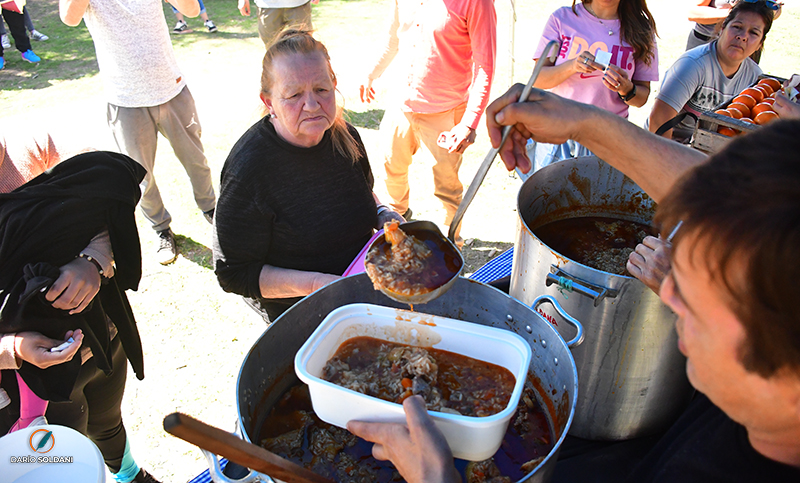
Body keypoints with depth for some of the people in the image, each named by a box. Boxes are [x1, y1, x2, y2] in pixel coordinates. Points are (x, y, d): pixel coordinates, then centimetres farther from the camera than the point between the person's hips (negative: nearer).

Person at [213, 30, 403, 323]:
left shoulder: (345, 136, -4)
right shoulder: (247, 169, -23)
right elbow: (233, 274, -17)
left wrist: (381, 214, -3)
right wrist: (314, 284, -27)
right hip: (297, 309, -6)